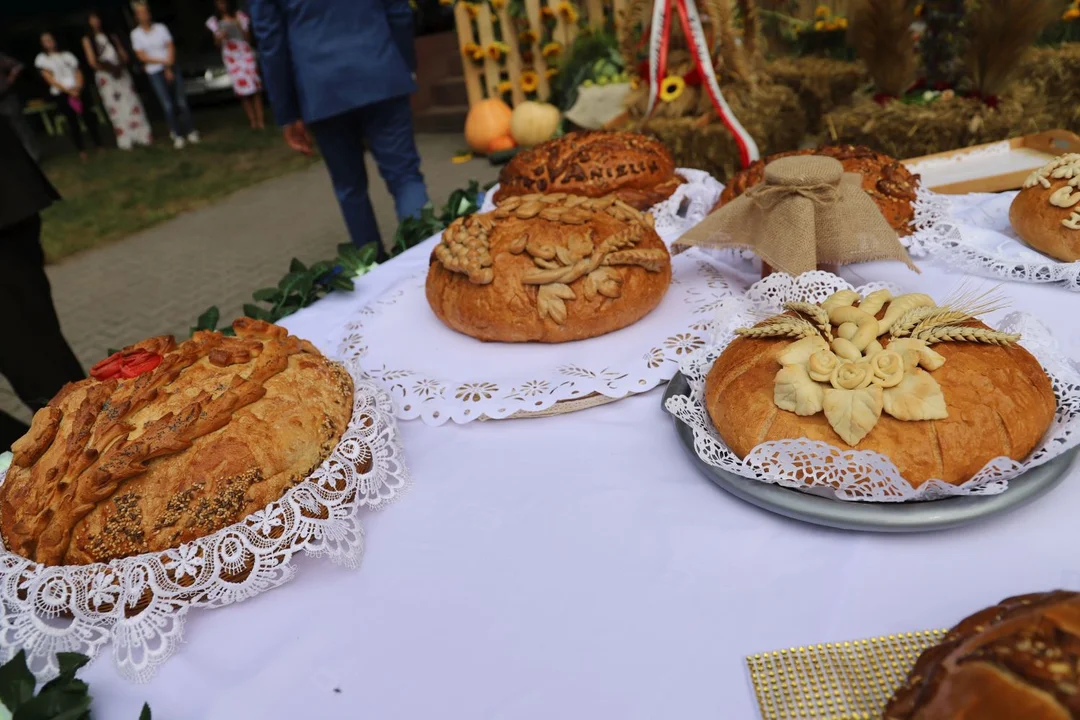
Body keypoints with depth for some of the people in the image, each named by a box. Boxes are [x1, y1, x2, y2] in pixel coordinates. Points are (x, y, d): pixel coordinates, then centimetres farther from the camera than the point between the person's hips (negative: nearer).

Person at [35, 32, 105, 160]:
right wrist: (68, 90, -13)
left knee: (89, 116, -3)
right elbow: (49, 78, -3)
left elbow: (78, 72, 9)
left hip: (77, 91, 2)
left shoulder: (66, 55, 15)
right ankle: (81, 150, 2)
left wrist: (78, 87, -11)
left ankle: (99, 144, 5)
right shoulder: (42, 59, 5)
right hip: (61, 94, -2)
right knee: (73, 122, -2)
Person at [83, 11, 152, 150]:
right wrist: (110, 68, -11)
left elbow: (124, 55, 8)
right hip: (105, 76, -3)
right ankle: (125, 141, -7)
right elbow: (92, 62, -3)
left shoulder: (111, 36, 14)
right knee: (115, 108, -5)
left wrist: (118, 66, -10)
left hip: (121, 72, 3)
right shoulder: (87, 39, 5)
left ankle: (143, 136, 1)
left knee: (132, 104, -2)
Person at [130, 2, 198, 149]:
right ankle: (177, 135, -3)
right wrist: (162, 61, -10)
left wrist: (169, 68, -9)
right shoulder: (135, 34, 1)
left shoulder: (161, 28, 3)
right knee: (167, 105, -7)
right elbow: (141, 56, -1)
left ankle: (190, 131, 7)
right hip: (154, 73, -1)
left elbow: (171, 48, 1)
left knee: (181, 101, -2)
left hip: (171, 68, 1)